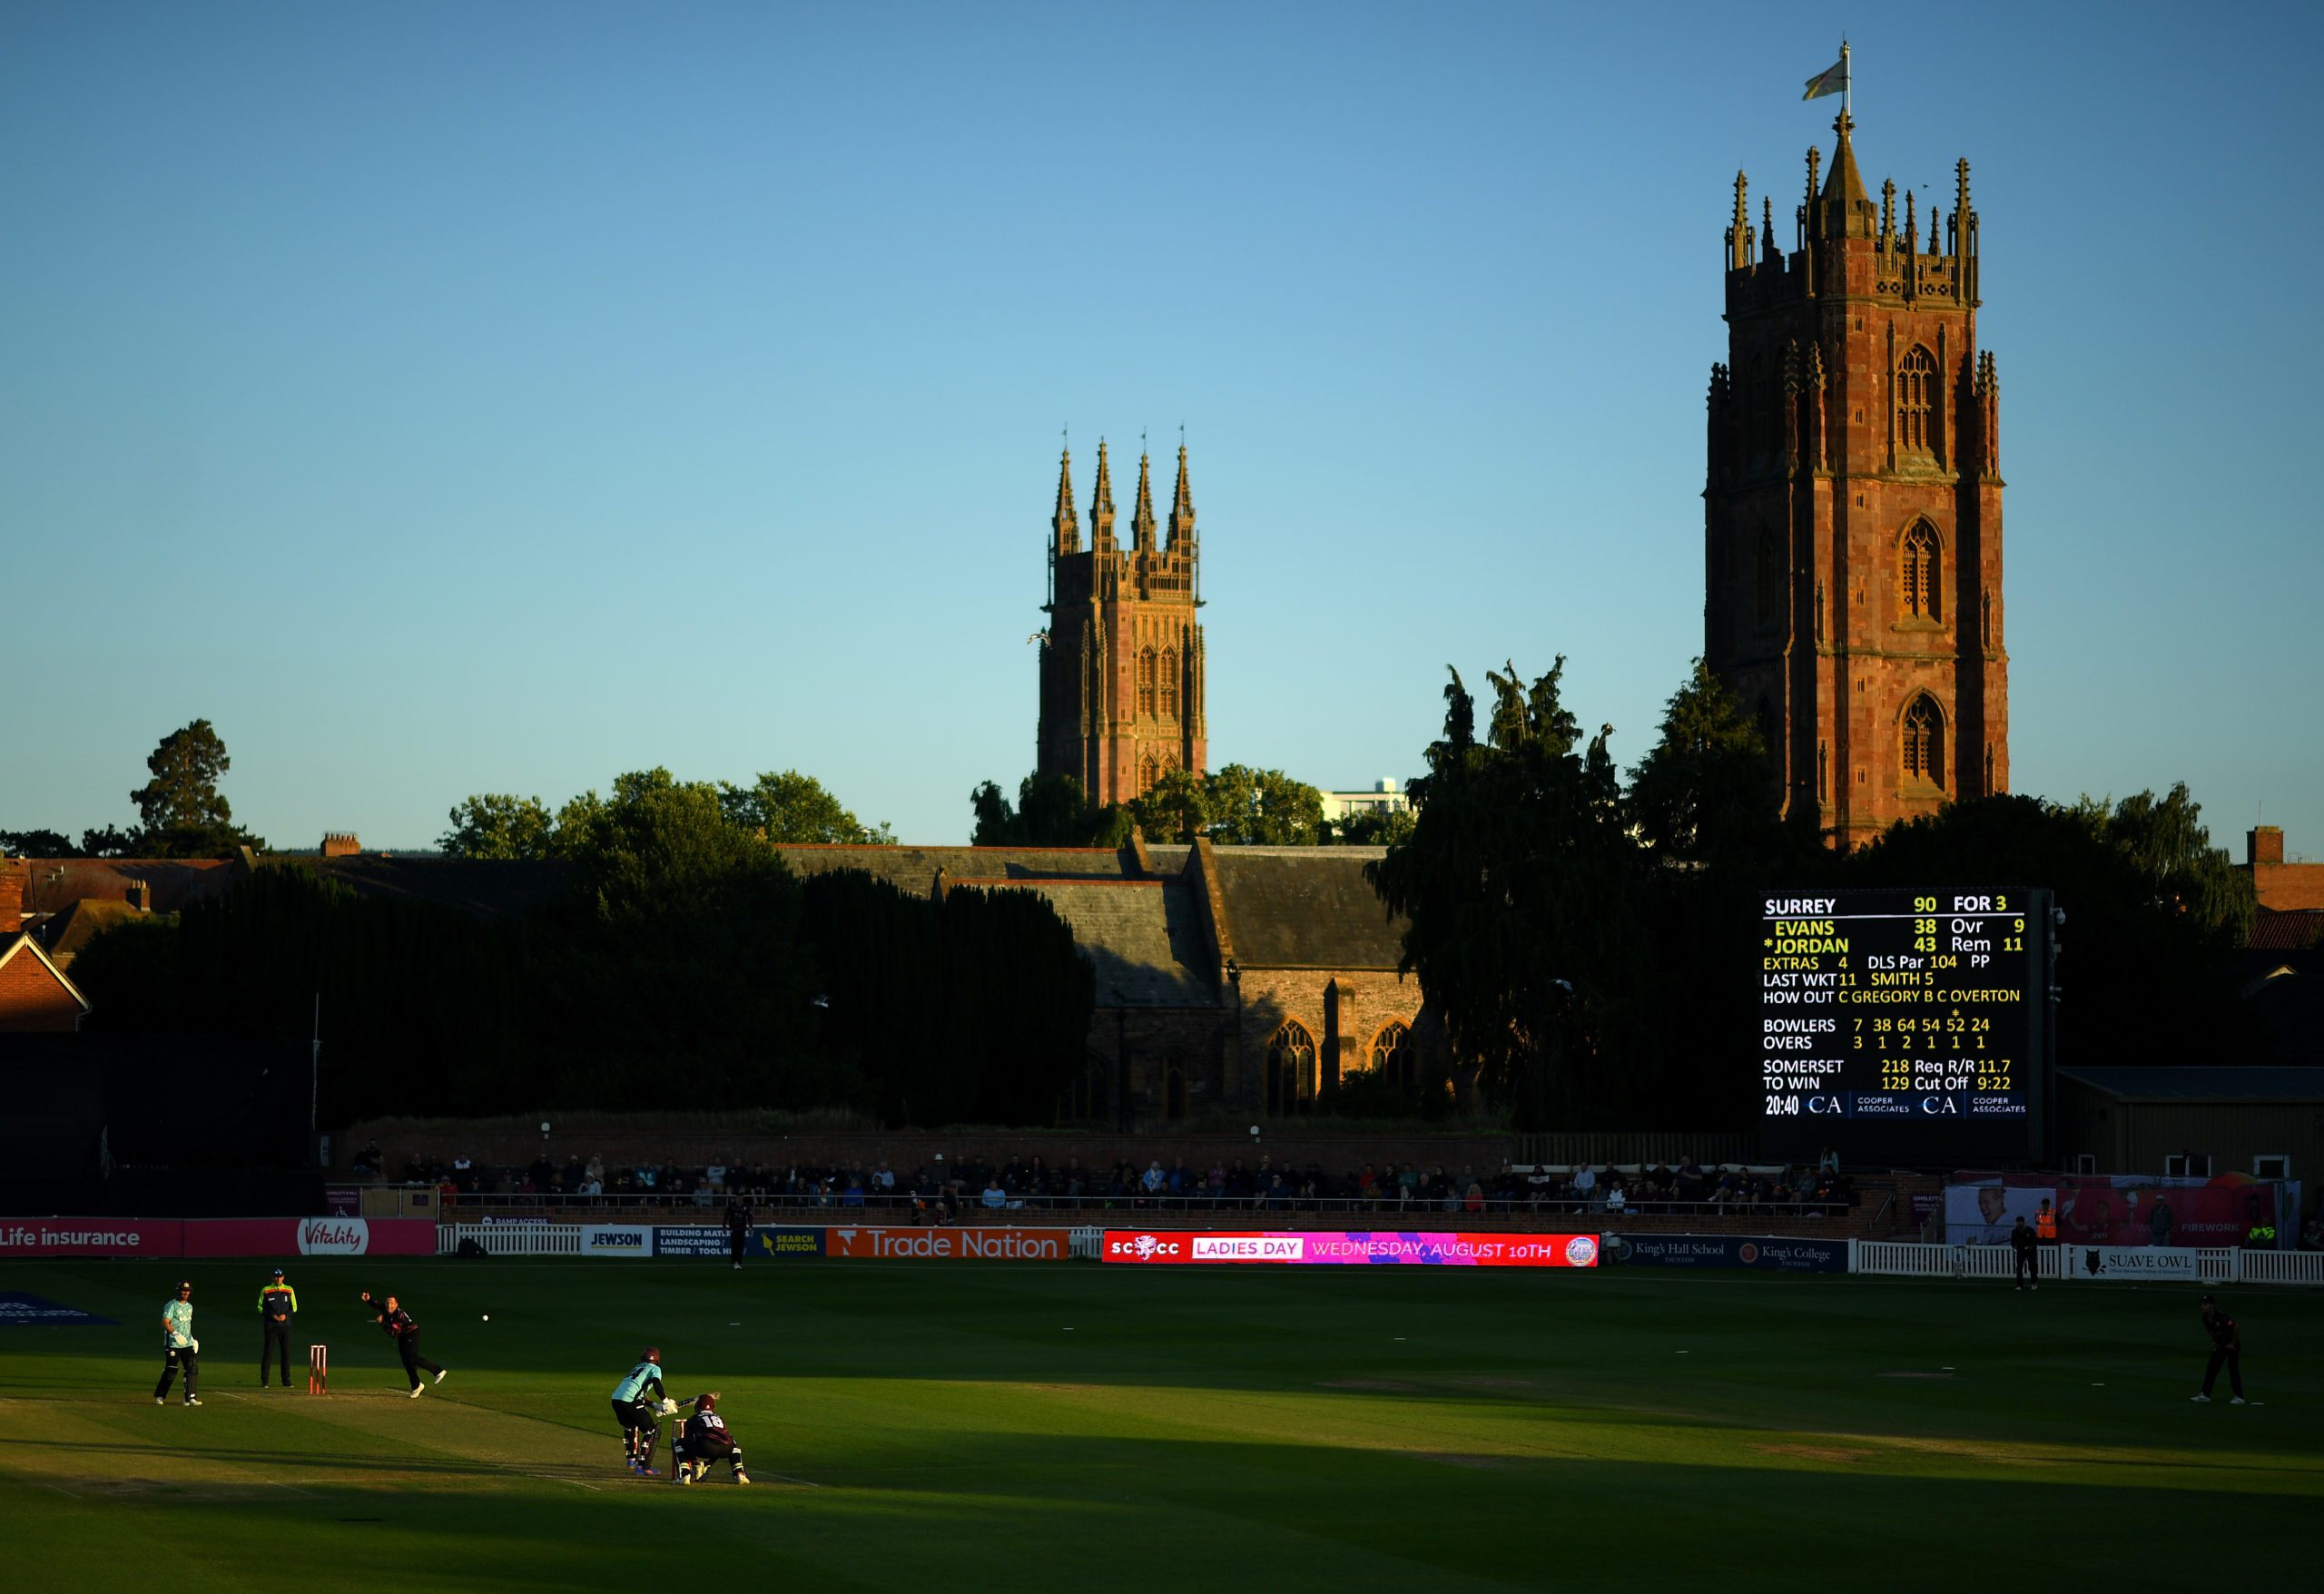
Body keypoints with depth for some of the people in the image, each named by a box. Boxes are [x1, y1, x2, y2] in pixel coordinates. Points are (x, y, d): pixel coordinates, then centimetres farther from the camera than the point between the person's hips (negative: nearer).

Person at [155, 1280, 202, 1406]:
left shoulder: (189, 1306, 15)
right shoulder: (172, 1305, -9)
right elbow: (165, 1322, -18)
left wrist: (192, 1338, 19)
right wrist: (175, 1333, -31)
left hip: (187, 1344, 7)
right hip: (173, 1344, -7)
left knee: (192, 1368, -3)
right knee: (171, 1371, -4)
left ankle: (190, 1397, -1)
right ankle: (159, 1396, 12)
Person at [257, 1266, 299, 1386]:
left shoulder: (289, 1290, 9)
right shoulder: (265, 1290, 3)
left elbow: (294, 1308, 10)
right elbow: (260, 1308, 4)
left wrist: (286, 1315, -9)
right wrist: (272, 1315, -11)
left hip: (285, 1325, 2)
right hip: (271, 1326, -2)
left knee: (286, 1353, 1)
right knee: (267, 1352, -5)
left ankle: (286, 1381, 7)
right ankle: (264, 1380, -2)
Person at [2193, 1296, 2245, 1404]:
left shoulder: (2222, 1317, -29)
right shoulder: (2206, 1318, -5)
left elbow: (2236, 1328, -26)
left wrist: (2233, 1344, -19)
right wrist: (2214, 1342, 10)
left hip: (2232, 1345, -8)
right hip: (2220, 1346, 8)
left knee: (2233, 1368, -12)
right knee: (2211, 1368, 6)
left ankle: (2239, 1397, -6)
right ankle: (2205, 1394, 11)